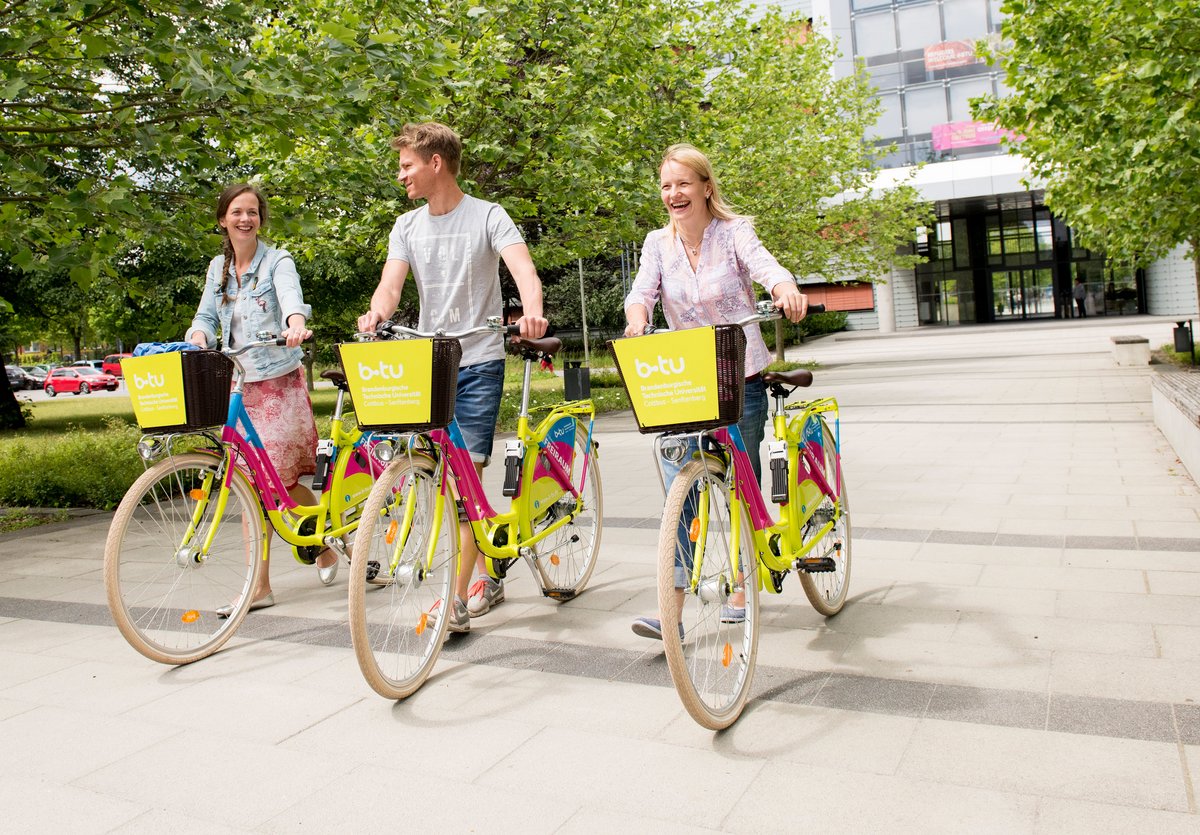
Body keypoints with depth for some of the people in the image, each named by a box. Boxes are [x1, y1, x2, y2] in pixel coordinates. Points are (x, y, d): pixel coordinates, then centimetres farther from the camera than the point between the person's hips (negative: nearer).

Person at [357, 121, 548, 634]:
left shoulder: (488, 216, -5)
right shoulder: (407, 227, 9)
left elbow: (523, 269, -20)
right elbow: (391, 285, -4)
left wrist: (532, 311, -43)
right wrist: (376, 314, -28)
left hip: (478, 364, -5)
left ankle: (457, 597, -3)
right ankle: (486, 577, 27)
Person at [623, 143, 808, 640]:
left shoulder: (733, 232, -5)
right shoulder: (658, 244, 4)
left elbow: (765, 265, -24)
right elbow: (642, 290, -10)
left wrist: (787, 290, -47)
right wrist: (637, 315, -34)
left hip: (740, 378, -2)